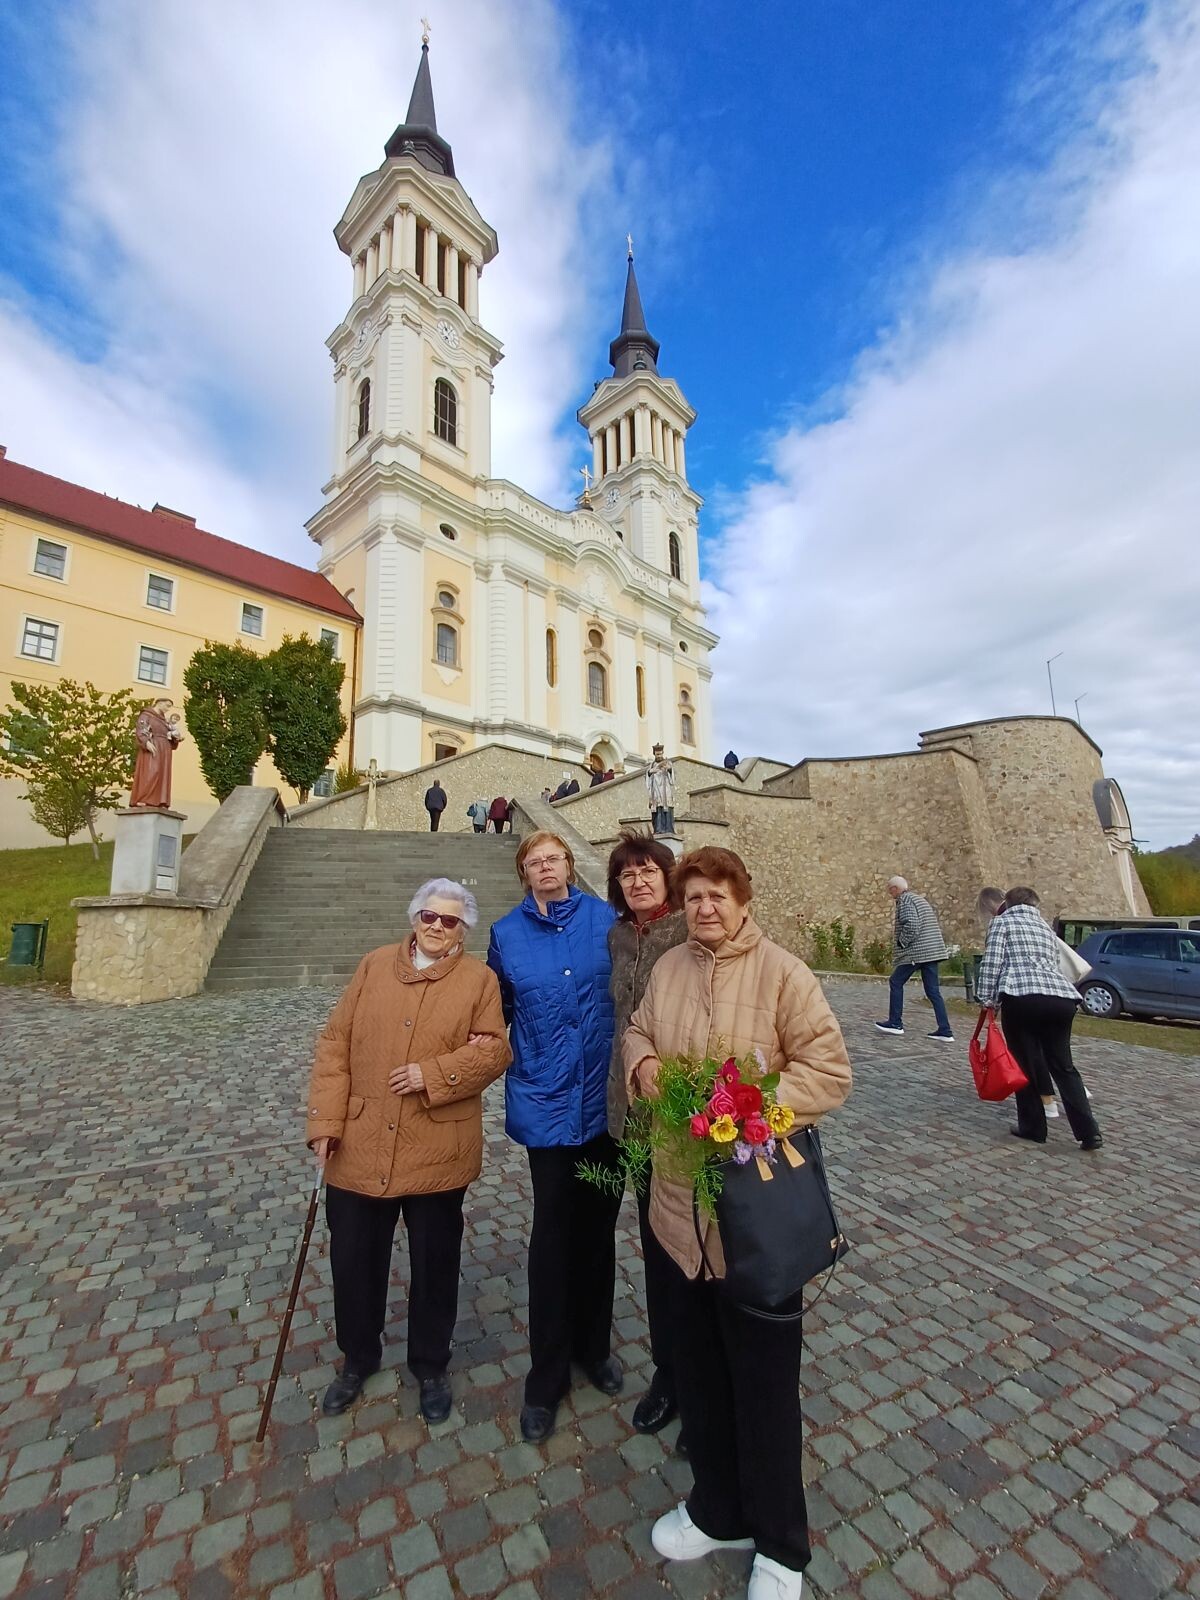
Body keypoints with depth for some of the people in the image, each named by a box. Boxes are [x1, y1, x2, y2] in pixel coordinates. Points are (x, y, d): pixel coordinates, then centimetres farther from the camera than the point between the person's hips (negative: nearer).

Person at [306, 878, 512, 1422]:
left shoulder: (480, 978, -5)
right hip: (359, 1147, 2)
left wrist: (432, 1074, -20)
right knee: (354, 1258, 19)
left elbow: (493, 1050, -9)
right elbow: (335, 1043, 0)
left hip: (437, 1152, -2)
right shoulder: (375, 965, 1)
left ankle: (431, 1366, 43)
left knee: (434, 1264, 16)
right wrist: (326, 1120, -6)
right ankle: (358, 1359, 47)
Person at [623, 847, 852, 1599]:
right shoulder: (668, 967, 2)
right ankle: (717, 1508, 49)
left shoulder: (783, 972, -15)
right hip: (681, 1199, 5)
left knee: (763, 1376, 14)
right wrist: (642, 1062, -9)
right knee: (699, 1365, 24)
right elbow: (638, 1031, 13)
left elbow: (830, 1068, -15)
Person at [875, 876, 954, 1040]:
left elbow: (911, 925, -22)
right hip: (933, 951, 9)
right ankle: (945, 1031, 6)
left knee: (896, 982, 5)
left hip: (916, 952, -9)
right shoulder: (921, 899, 19)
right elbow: (933, 921, 22)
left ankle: (895, 1023, 10)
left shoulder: (905, 900, -10)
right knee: (933, 990, 9)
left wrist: (901, 943, -9)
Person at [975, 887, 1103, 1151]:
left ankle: (1033, 1127, 15)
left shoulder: (1002, 921, 10)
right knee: (1063, 1065, 15)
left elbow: (992, 961, -2)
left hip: (1022, 997, -5)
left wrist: (986, 998, 3)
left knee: (1025, 1064, 7)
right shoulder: (1045, 925, 28)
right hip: (1061, 997, 5)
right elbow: (1053, 963, 25)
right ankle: (1089, 1132, 10)